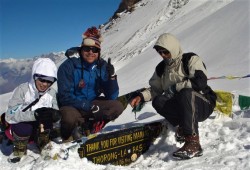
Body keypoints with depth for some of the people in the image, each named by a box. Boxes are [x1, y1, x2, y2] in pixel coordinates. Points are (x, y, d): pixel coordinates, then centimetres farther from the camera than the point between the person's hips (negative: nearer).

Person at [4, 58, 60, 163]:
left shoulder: (52, 92, -8)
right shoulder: (22, 89, -22)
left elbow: (55, 114, -6)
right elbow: (10, 115, -30)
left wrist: (54, 114, -31)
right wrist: (35, 114, -43)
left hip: (39, 130, 3)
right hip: (17, 128, -2)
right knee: (23, 128, -34)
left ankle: (44, 146, 0)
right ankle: (19, 150, -2)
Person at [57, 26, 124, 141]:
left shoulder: (102, 66, -6)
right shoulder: (68, 66, -16)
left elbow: (111, 97, -8)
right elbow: (65, 97, -19)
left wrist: (112, 77, -24)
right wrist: (88, 107, -28)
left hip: (92, 104, 4)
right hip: (72, 106, -3)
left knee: (117, 107, -16)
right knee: (69, 117, -36)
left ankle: (86, 128, -12)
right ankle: (67, 136, -1)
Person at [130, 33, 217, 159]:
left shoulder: (191, 59, -10)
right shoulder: (161, 68, 8)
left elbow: (200, 82, -25)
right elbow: (155, 88, 12)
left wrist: (175, 88, -20)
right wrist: (141, 97, -7)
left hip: (203, 105, -4)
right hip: (182, 109, 5)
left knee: (186, 93, -38)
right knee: (157, 101, -21)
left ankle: (193, 143, -41)